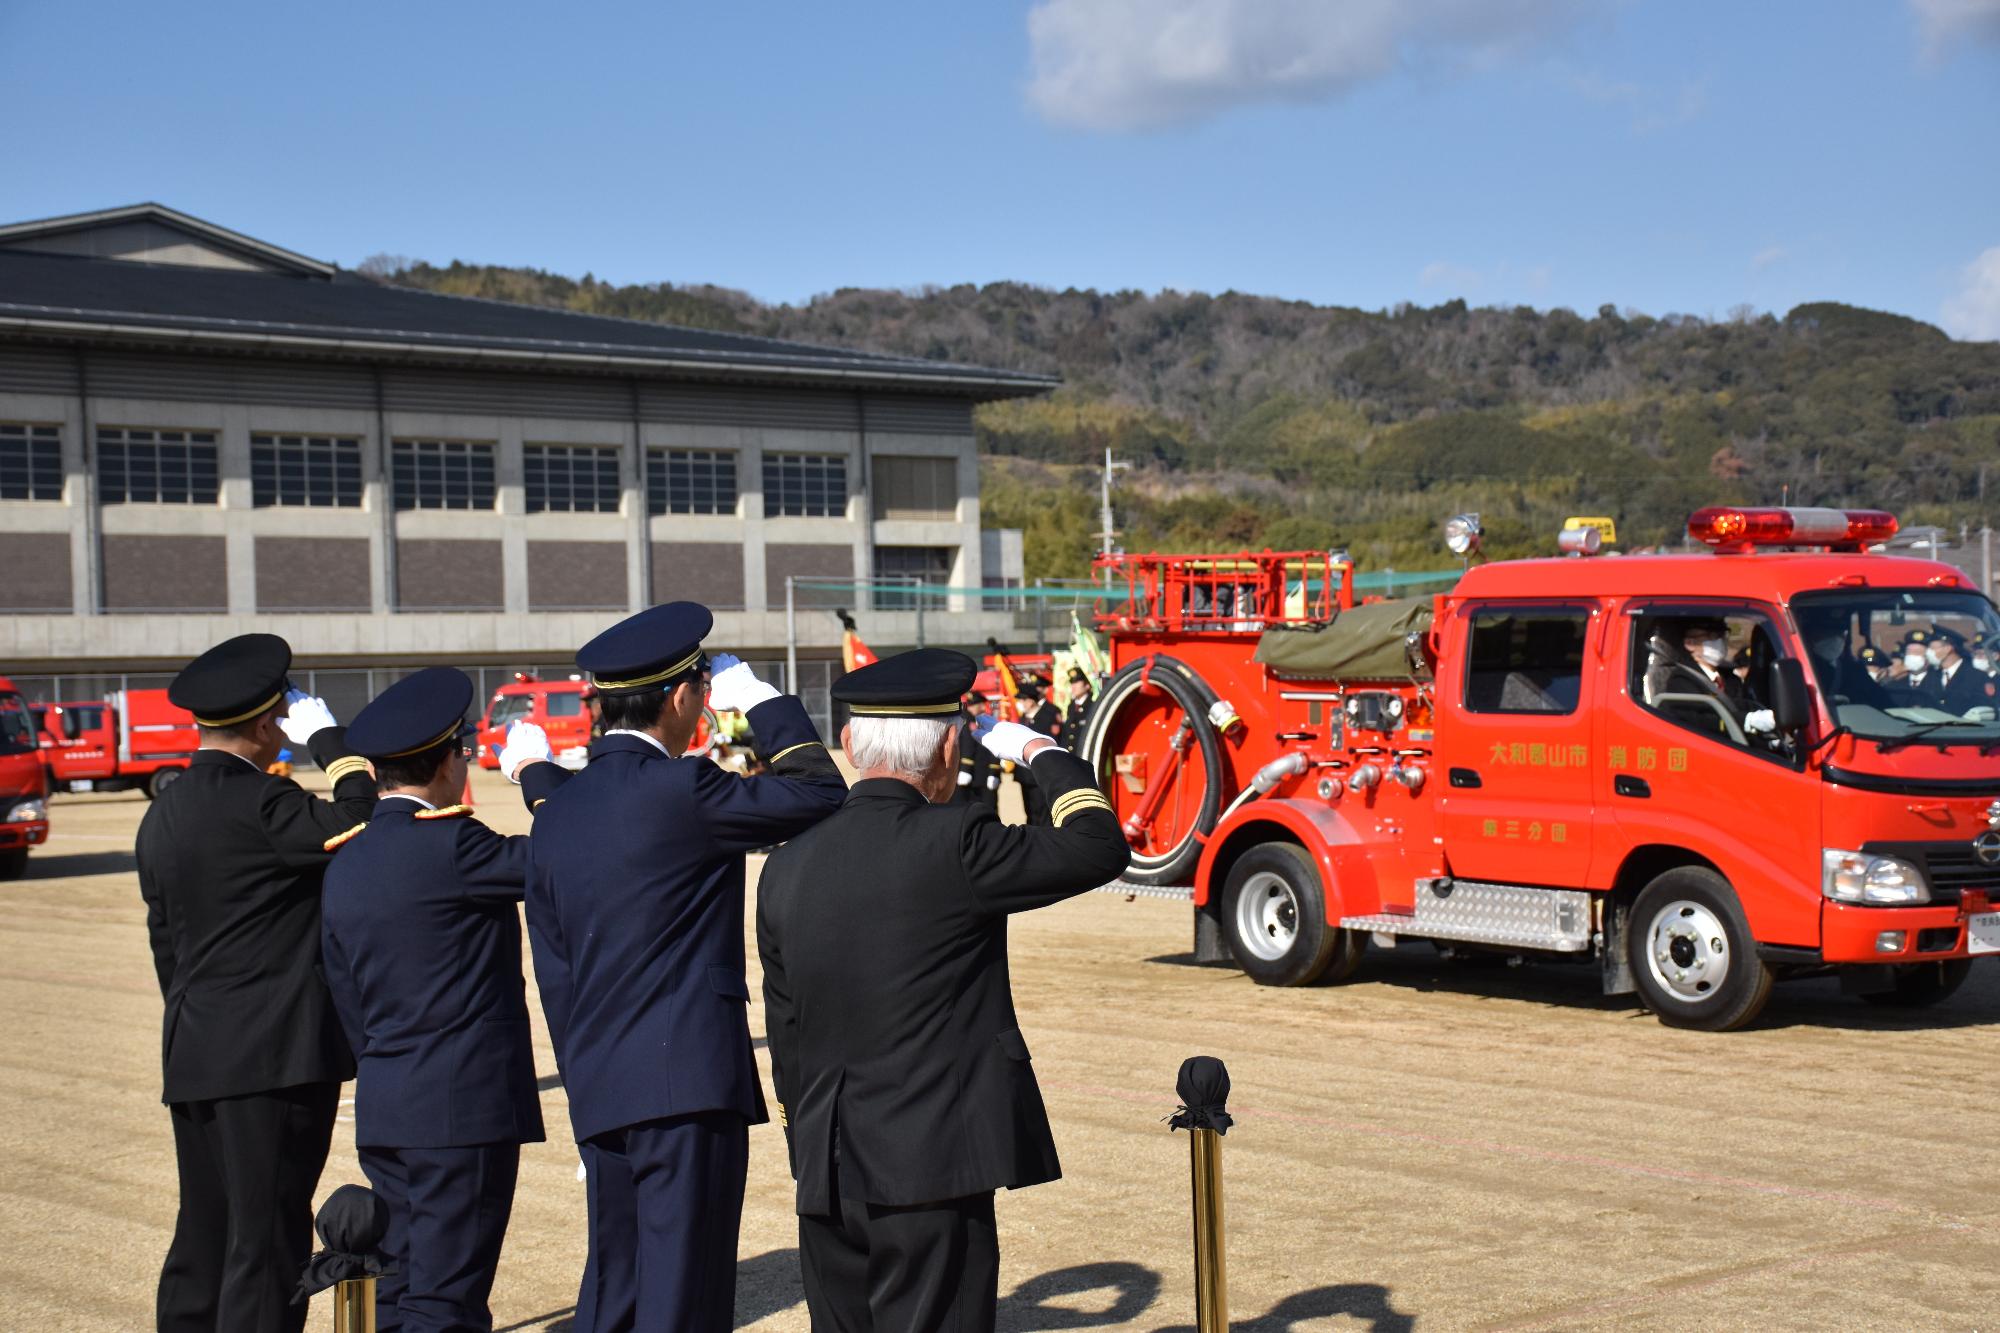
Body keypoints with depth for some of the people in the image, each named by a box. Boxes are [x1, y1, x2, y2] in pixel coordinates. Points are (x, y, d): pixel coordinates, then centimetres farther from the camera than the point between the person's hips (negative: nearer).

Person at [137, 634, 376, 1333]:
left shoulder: (164, 813, 13)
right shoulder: (260, 803, -14)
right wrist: (328, 738, -8)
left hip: (194, 1059, 8)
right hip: (274, 1059, -8)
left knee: (202, 1240, 15)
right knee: (267, 1242, -5)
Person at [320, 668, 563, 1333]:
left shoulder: (345, 862, 9)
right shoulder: (448, 843, -15)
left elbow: (346, 1002, 15)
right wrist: (537, 771, 5)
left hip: (382, 1109, 8)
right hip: (464, 1107, -8)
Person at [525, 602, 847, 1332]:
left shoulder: (555, 813, 11)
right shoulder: (680, 792, -13)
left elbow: (554, 974, 14)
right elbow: (820, 794, -7)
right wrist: (761, 699, 3)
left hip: (601, 1097, 8)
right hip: (688, 1084, -8)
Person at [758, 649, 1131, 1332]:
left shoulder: (786, 867, 7)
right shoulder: (953, 843, -13)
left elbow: (784, 1030, 14)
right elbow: (1099, 847, -6)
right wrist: (1041, 752, 9)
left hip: (827, 1176, 6)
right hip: (932, 1170, -6)